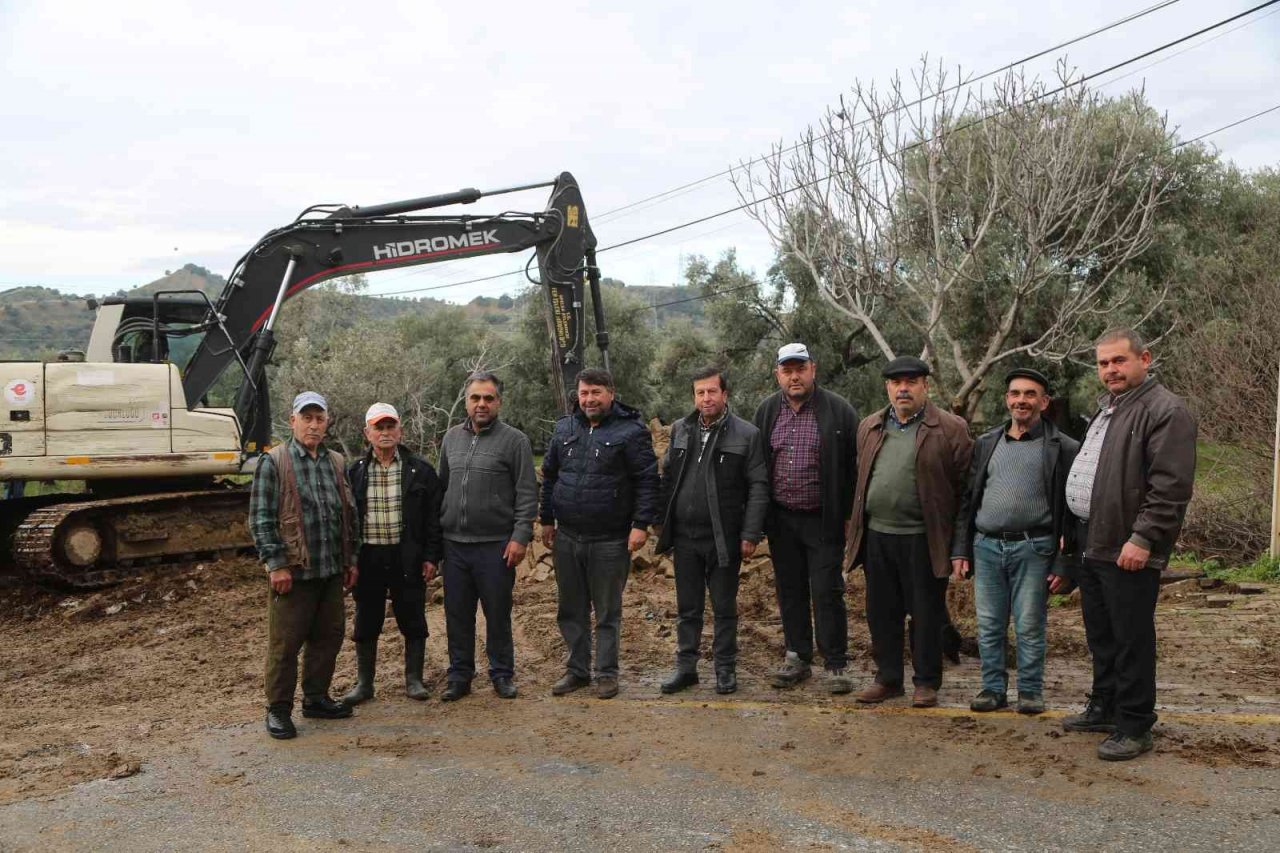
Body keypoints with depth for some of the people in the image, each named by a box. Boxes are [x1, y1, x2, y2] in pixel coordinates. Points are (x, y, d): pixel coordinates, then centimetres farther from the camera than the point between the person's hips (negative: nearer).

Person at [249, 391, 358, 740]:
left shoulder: (337, 463, 12)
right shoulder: (273, 462, -5)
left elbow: (350, 514, 18)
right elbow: (261, 518, -9)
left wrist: (351, 559, 14)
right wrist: (276, 564, -14)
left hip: (332, 570, 6)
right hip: (293, 571, -6)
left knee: (328, 636, 12)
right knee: (285, 642, 0)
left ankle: (316, 698, 27)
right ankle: (278, 709, 11)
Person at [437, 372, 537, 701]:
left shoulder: (514, 440, -5)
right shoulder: (452, 438, 10)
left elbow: (527, 494, -7)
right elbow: (441, 487, 17)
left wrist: (520, 537, -14)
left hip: (496, 545, -4)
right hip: (454, 543, 4)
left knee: (498, 615, 6)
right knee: (457, 615, 11)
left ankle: (502, 674, 21)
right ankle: (460, 675, 23)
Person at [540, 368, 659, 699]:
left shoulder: (630, 431, -7)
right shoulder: (564, 429, 9)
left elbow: (647, 480, -9)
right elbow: (549, 476, 17)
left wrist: (641, 524, -15)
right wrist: (547, 520, 15)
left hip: (609, 541, -5)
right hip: (566, 538, 5)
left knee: (608, 612, 7)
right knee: (571, 610, 14)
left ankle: (607, 673, 18)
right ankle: (577, 670, 27)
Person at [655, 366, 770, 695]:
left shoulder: (747, 435, -5)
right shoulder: (680, 430, 8)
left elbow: (758, 487, -7)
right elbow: (667, 479, 13)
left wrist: (750, 534, -12)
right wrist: (662, 524, 7)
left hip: (724, 538, -4)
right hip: (685, 536, 4)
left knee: (725, 609, 9)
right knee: (687, 608, 13)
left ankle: (725, 669, 21)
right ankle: (686, 667, 23)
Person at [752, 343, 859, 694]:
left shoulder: (838, 410, -5)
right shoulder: (767, 411, 7)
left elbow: (853, 465, -4)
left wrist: (848, 514, -7)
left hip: (823, 520, -4)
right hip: (781, 520, 4)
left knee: (827, 592, -2)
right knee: (790, 591, 12)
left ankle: (835, 665, 8)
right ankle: (798, 657, 24)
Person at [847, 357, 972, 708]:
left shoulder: (951, 429, -4)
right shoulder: (869, 427, 11)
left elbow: (965, 486, -4)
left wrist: (959, 540, -5)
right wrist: (858, 529, 12)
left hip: (923, 538, -5)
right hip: (876, 535, 5)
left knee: (926, 614, 6)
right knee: (881, 613, 12)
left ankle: (926, 682, 20)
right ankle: (888, 679, 25)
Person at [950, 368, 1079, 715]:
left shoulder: (1062, 448, 0)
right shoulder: (986, 443, 12)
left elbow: (1070, 509, -3)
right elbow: (968, 500, 14)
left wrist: (1064, 563, -8)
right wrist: (960, 550, 8)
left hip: (1032, 548, -4)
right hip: (986, 546, 4)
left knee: (1030, 627, 2)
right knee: (988, 626, 8)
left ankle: (1030, 691, 16)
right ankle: (993, 688, 20)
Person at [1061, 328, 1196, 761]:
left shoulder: (1165, 411, -12)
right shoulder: (1105, 409, 18)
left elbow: (1171, 486, -20)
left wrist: (1143, 539, -23)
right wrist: (1073, 531, 21)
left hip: (1128, 551, -9)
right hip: (1092, 544, 9)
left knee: (1131, 641, -1)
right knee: (1100, 636, 19)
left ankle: (1134, 727, 9)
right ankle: (1104, 708, 32)